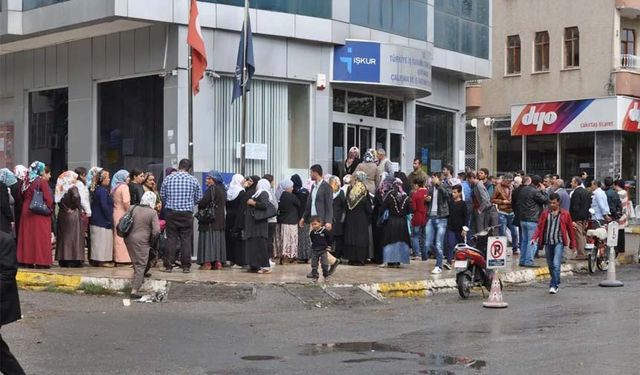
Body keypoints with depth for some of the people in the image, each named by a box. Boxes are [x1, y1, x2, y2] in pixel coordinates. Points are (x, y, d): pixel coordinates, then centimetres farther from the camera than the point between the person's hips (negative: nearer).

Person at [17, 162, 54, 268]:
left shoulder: (27, 181, 9)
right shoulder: (42, 182, -11)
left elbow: (23, 196, 13)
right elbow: (48, 199, -14)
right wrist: (49, 209, 0)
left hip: (26, 213, 7)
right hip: (40, 215, -7)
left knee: (28, 236, 10)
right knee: (40, 238, -2)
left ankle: (27, 260, 12)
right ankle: (40, 261, -3)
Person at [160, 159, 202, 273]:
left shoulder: (168, 179, 1)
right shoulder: (193, 180, -1)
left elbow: (162, 195, 7)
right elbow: (199, 197, 6)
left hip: (171, 213, 1)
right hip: (187, 213, -1)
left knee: (171, 239, 5)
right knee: (186, 240, 4)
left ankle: (168, 266, 5)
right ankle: (186, 266, 5)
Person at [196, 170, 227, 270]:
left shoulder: (211, 189, -13)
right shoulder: (222, 189, 12)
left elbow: (203, 202, -19)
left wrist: (200, 208, 0)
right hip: (220, 219, 8)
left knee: (208, 238, -5)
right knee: (218, 239, 10)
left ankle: (207, 262, -9)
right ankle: (218, 262, 10)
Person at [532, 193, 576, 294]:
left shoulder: (565, 214, 3)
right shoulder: (545, 213, 9)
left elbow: (570, 229, 8)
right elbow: (539, 226, 6)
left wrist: (572, 244, 10)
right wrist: (534, 238, -10)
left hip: (559, 242, -4)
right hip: (547, 242, 4)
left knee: (556, 264, -16)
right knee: (550, 265, 11)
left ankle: (553, 286, -13)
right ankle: (556, 282, 28)